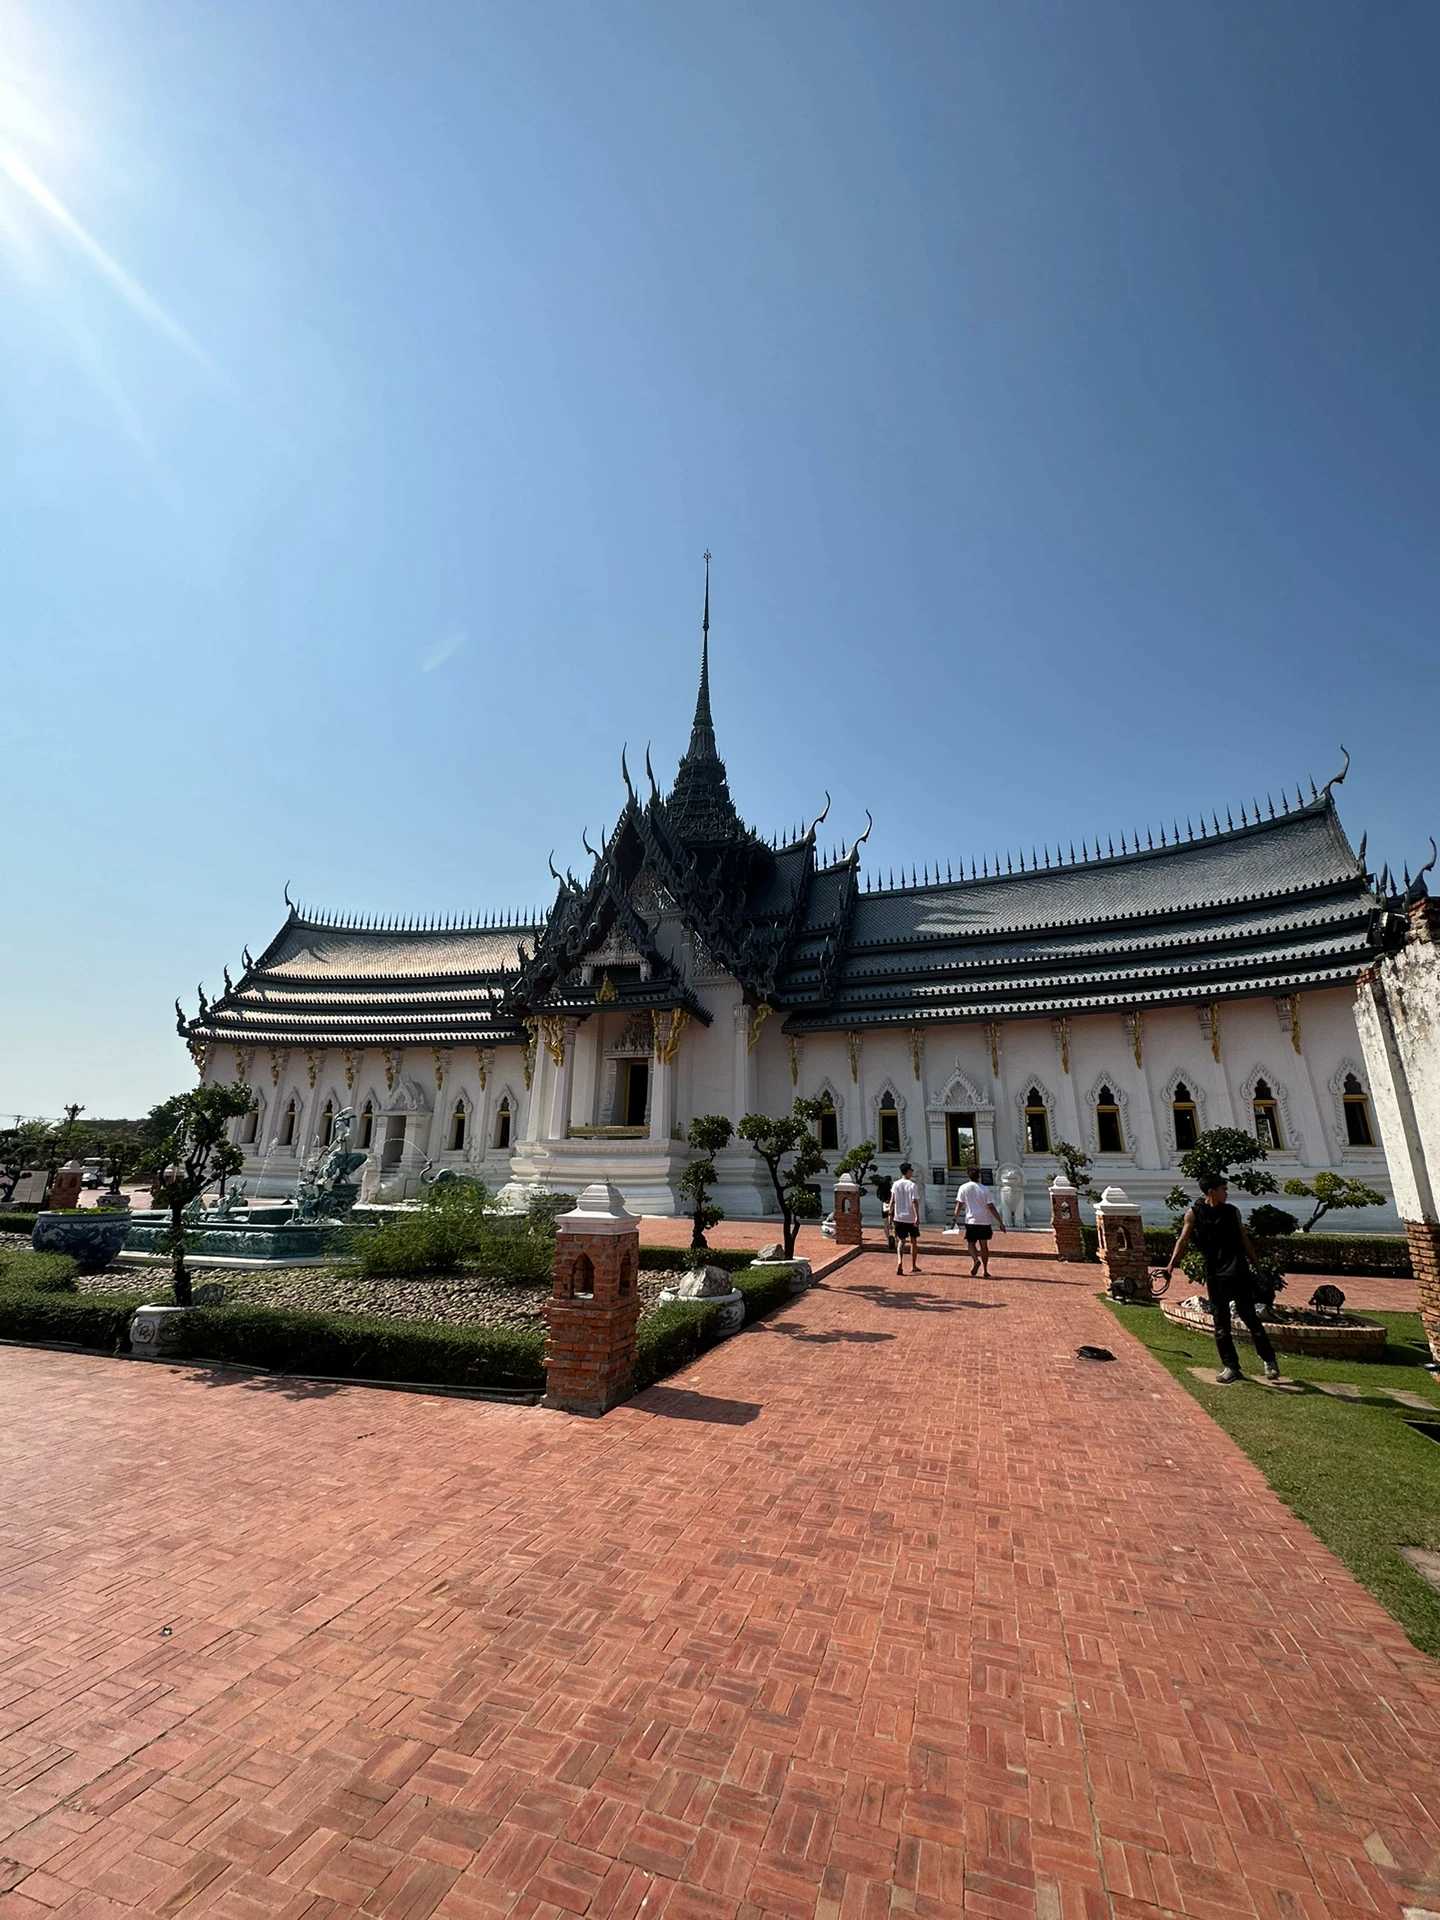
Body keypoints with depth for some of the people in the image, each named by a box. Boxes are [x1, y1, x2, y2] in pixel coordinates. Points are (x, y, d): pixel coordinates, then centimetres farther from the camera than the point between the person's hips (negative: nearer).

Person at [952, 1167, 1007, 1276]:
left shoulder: (964, 1188, 0)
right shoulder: (984, 1189, -1)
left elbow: (959, 1204, -6)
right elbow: (991, 1207, -4)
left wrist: (956, 1218, -3)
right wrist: (1000, 1222, -1)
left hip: (971, 1221, -1)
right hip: (985, 1221, 1)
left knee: (971, 1243, 10)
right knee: (984, 1245, 12)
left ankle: (975, 1260, -18)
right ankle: (985, 1271, 14)